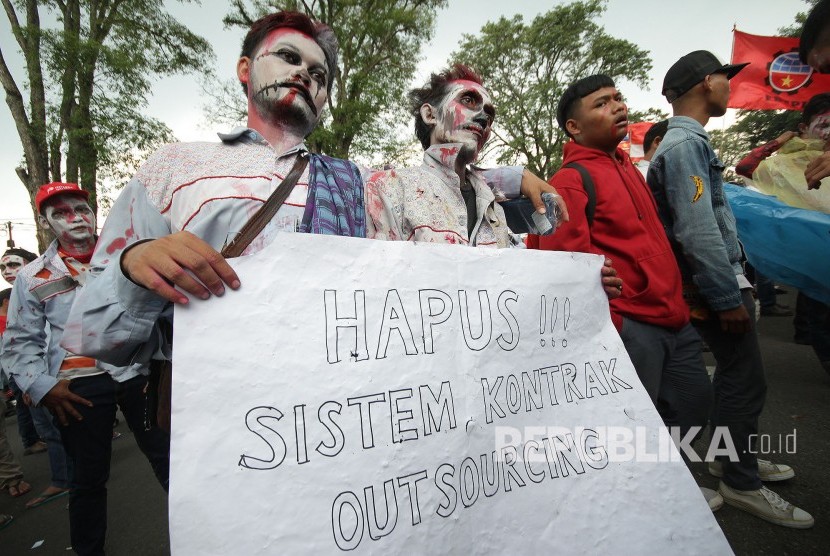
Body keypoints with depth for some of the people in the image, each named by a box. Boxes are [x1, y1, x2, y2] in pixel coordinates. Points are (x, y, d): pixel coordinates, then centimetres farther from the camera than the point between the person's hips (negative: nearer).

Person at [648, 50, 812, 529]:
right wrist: (728, 298, -21)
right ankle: (742, 483, 15)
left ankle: (735, 457, 35)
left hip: (722, 278, 10)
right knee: (746, 381, -1)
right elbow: (697, 231, -25)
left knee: (738, 375, 19)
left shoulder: (689, 140, 17)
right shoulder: (686, 143, -16)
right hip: (717, 283, -10)